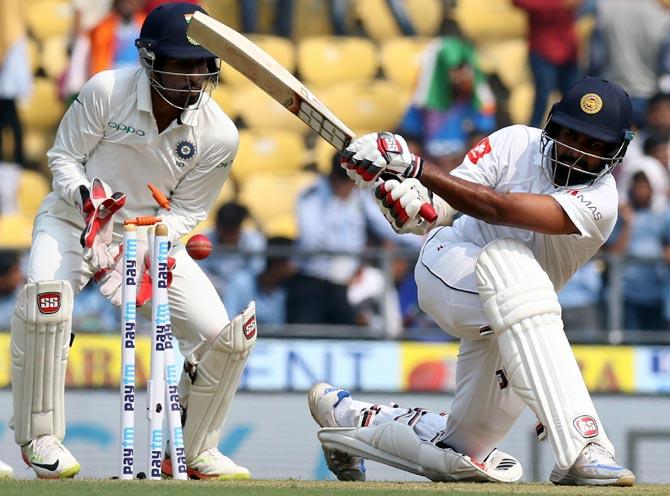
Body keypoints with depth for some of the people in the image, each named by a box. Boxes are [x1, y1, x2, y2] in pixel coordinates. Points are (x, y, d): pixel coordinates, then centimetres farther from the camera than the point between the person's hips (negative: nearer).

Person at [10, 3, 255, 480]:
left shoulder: (219, 135, -14)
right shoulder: (107, 91, -20)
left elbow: (185, 212, -8)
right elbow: (63, 155, -8)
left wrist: (138, 249, -25)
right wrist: (86, 195, -29)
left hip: (155, 234, 3)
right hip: (74, 220, -3)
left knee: (227, 336, -9)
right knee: (45, 295, -35)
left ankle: (195, 452, 17)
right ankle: (40, 437, -18)